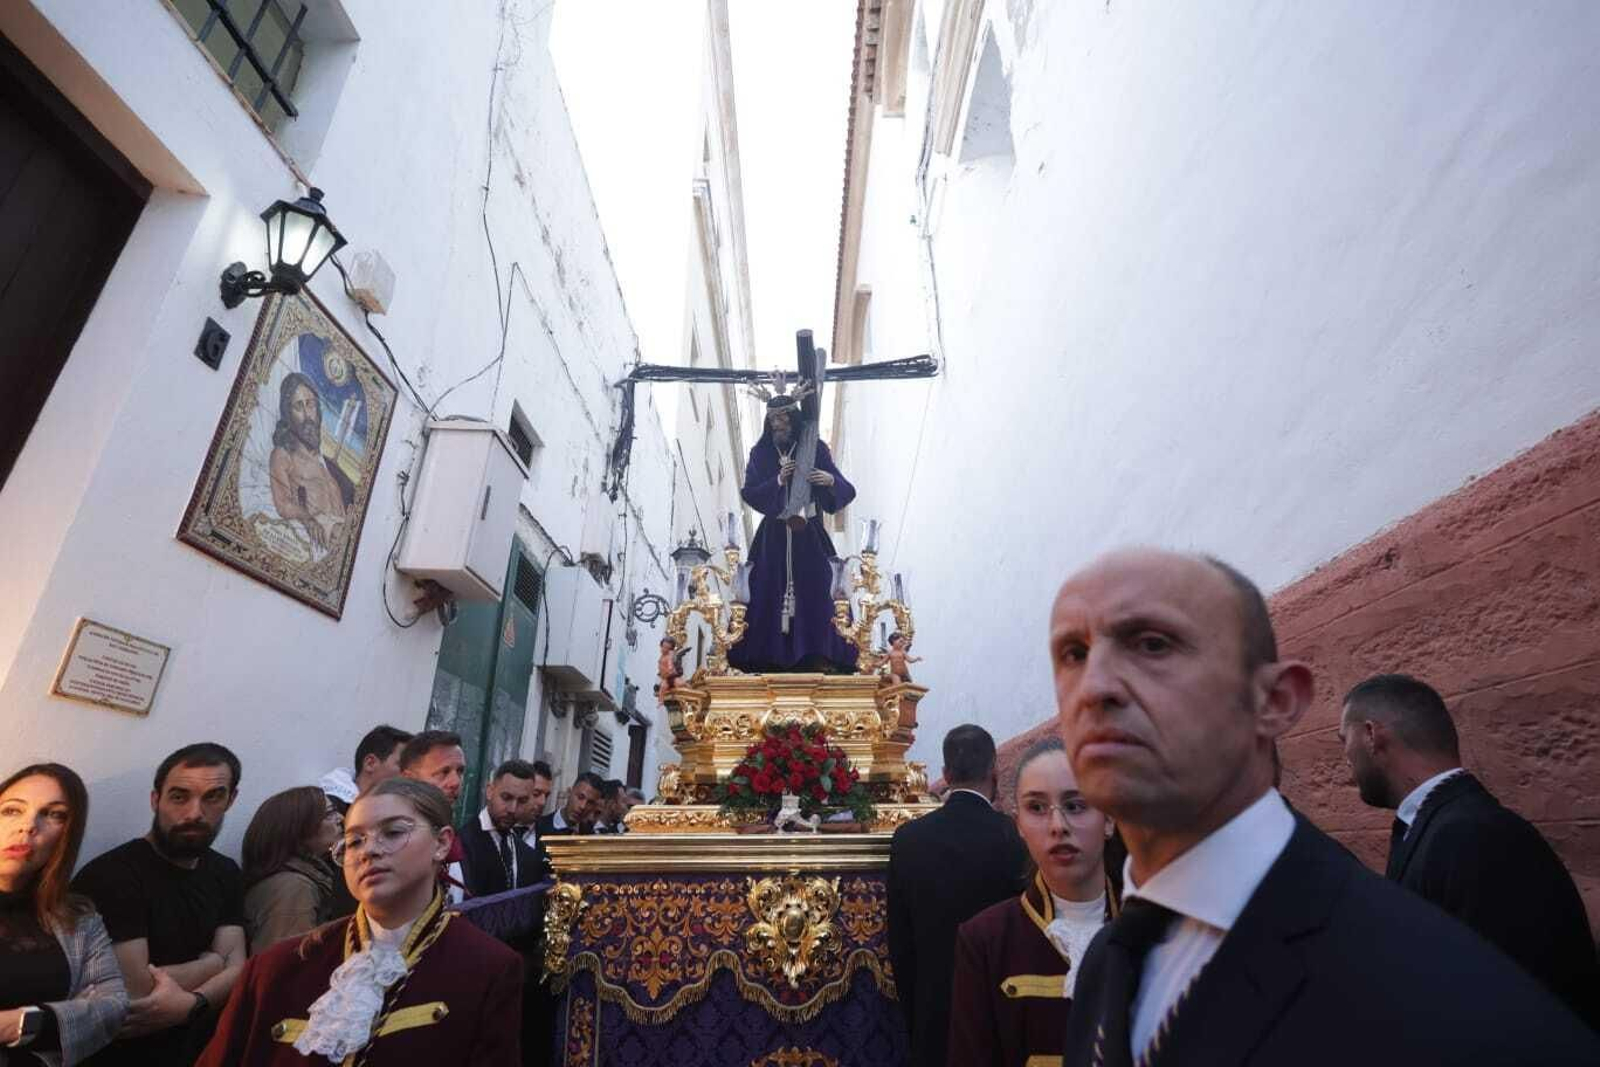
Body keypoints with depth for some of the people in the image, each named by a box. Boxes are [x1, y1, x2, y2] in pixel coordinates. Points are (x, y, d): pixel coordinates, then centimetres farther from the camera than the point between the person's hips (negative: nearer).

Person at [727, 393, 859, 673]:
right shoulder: (761, 453, 7)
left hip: (808, 535, -1)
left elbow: (846, 491, -3)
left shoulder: (815, 449, 2)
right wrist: (778, 480, -17)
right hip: (773, 536, 1)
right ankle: (768, 655, 2)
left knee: (815, 590, -7)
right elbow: (748, 493, -2)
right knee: (769, 592, -3)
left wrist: (831, 480, -26)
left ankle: (819, 656, -1)